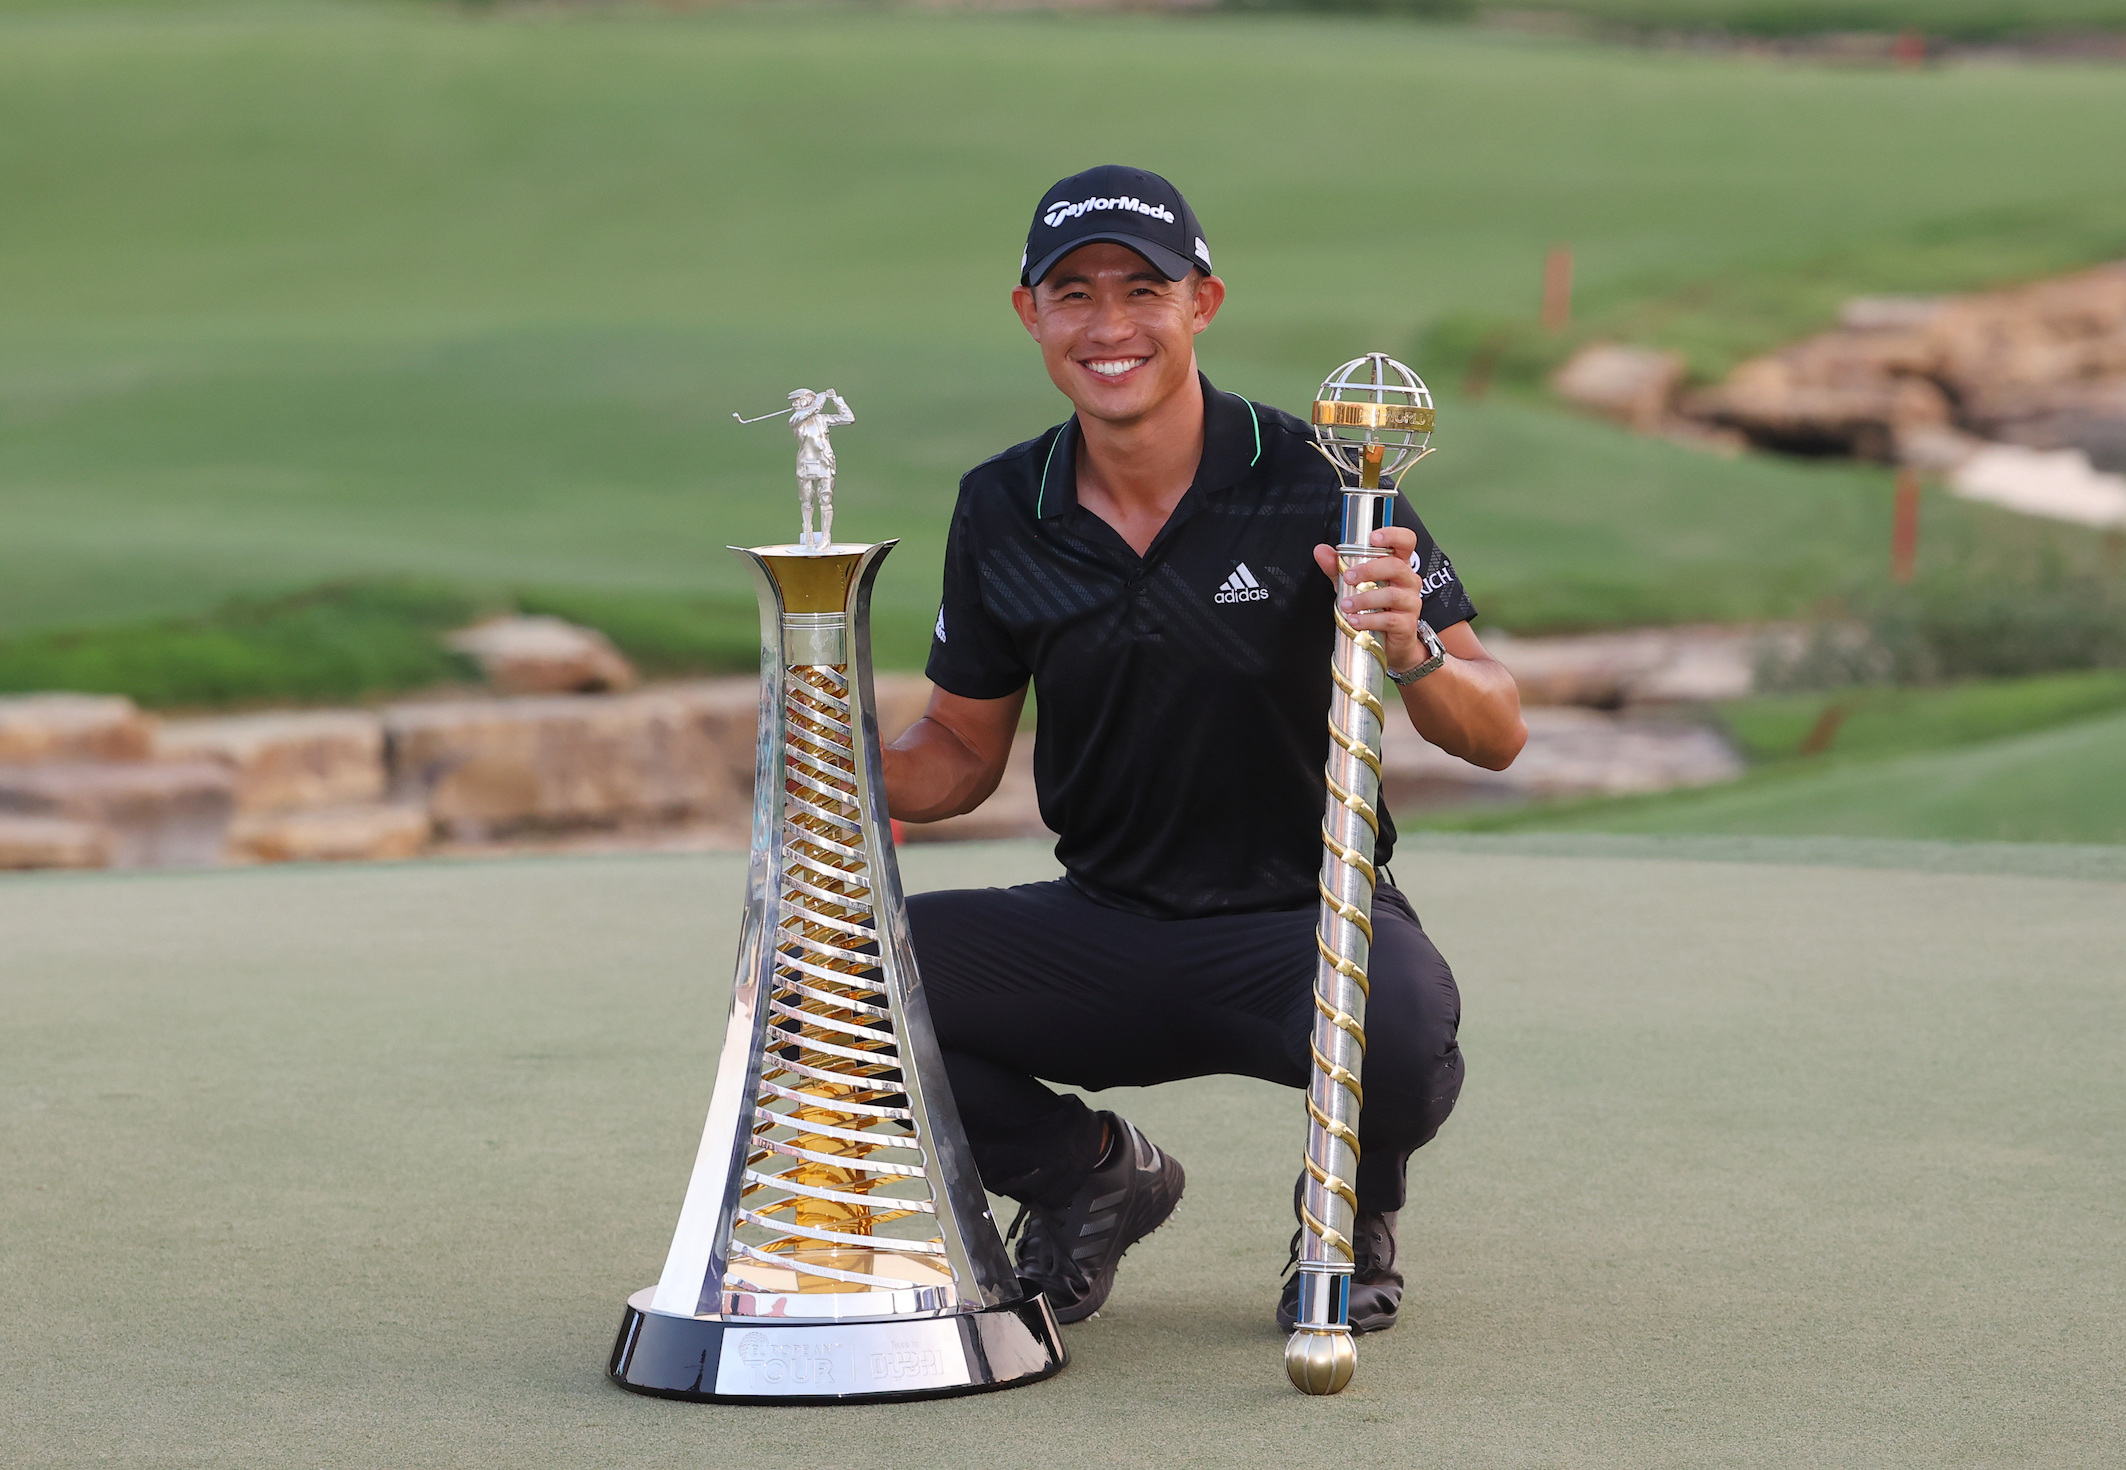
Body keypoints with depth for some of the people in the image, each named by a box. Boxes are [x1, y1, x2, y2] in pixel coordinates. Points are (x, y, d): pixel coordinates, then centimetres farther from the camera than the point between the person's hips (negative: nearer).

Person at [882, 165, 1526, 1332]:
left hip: (1311, 919, -3)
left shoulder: (1317, 484, -11)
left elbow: (1497, 734, -11)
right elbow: (965, 748, 12)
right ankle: (1085, 1175, 9)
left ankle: (1357, 1213, 4)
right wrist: (873, 776, -11)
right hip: (1104, 928, 3)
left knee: (1402, 1030, -38)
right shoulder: (1002, 512, 0)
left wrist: (1410, 655, -33)